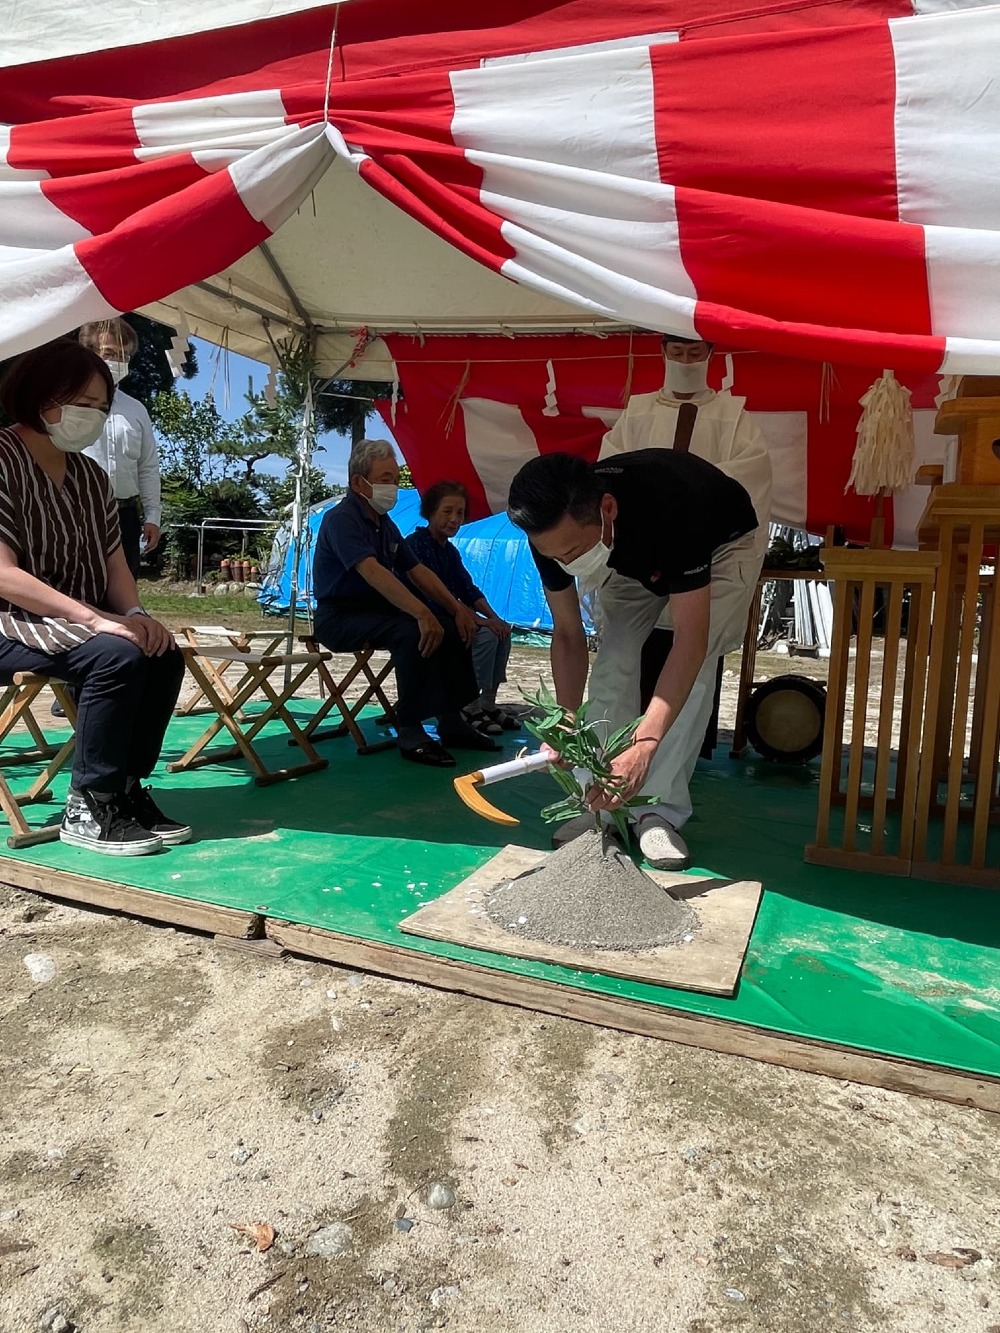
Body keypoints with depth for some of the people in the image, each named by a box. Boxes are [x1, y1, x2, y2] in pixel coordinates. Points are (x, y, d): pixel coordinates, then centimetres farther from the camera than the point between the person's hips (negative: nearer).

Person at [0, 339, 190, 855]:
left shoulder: (90, 475, 10)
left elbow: (114, 563, 9)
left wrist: (135, 614, -11)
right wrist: (96, 619, -28)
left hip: (71, 623, 7)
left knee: (163, 654, -15)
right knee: (117, 654, -30)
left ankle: (124, 787, -5)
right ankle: (87, 808, -20)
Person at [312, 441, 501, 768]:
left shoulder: (385, 523, 12)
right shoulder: (341, 519, -16)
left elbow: (417, 570, 11)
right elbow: (372, 572, -32)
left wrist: (457, 608, -3)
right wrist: (421, 613, -42)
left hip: (378, 610, 9)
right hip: (340, 617, -9)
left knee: (452, 627, -4)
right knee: (412, 632, -33)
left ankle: (451, 721, 1)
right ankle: (409, 734, -24)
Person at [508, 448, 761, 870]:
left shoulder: (670, 508, -46)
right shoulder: (554, 533, -30)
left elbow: (690, 642, -47)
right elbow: (568, 634, -19)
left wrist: (643, 747, -56)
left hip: (721, 543, -4)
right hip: (631, 558, 4)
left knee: (694, 667, -22)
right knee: (613, 660, -12)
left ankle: (660, 811, -14)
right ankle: (602, 804, -3)